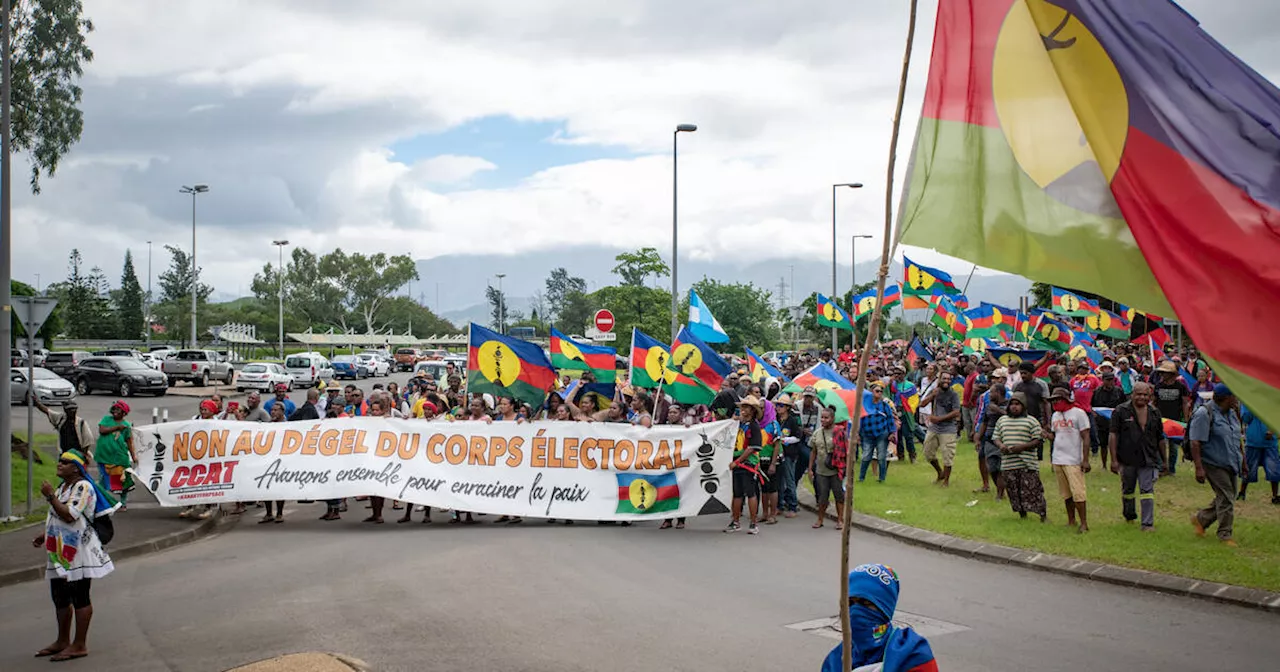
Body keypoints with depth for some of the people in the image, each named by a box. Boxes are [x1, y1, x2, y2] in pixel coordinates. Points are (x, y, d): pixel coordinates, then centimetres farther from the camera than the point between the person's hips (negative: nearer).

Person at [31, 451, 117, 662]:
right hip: (61, 552, 10)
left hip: (79, 552, -10)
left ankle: (80, 645, 2)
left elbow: (69, 515, -26)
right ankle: (63, 641, 27)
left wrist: (50, 496, -20)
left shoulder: (83, 487, -15)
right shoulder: (63, 486, 16)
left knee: (80, 597, -3)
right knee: (60, 597, 15)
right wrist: (45, 537, 17)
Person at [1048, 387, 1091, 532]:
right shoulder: (1055, 415, 14)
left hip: (1073, 460, -6)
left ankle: (1084, 523, -5)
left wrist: (1085, 460, -13)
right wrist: (1048, 435, -3)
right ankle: (1071, 521, 17)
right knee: (1066, 493, 9)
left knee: (1077, 493, -9)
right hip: (1058, 460, 6)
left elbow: (1085, 437, -8)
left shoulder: (1078, 413, -6)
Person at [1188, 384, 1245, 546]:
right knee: (1226, 499, -7)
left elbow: (1237, 439, 24)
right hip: (1214, 464, -8)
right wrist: (1199, 468, -23)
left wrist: (1243, 459, 22)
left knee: (1226, 498, 12)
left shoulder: (1231, 413, 12)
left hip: (1231, 465, 8)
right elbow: (1195, 443, -18)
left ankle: (1200, 519, 31)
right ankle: (1225, 535, 5)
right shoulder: (1204, 414, -15)